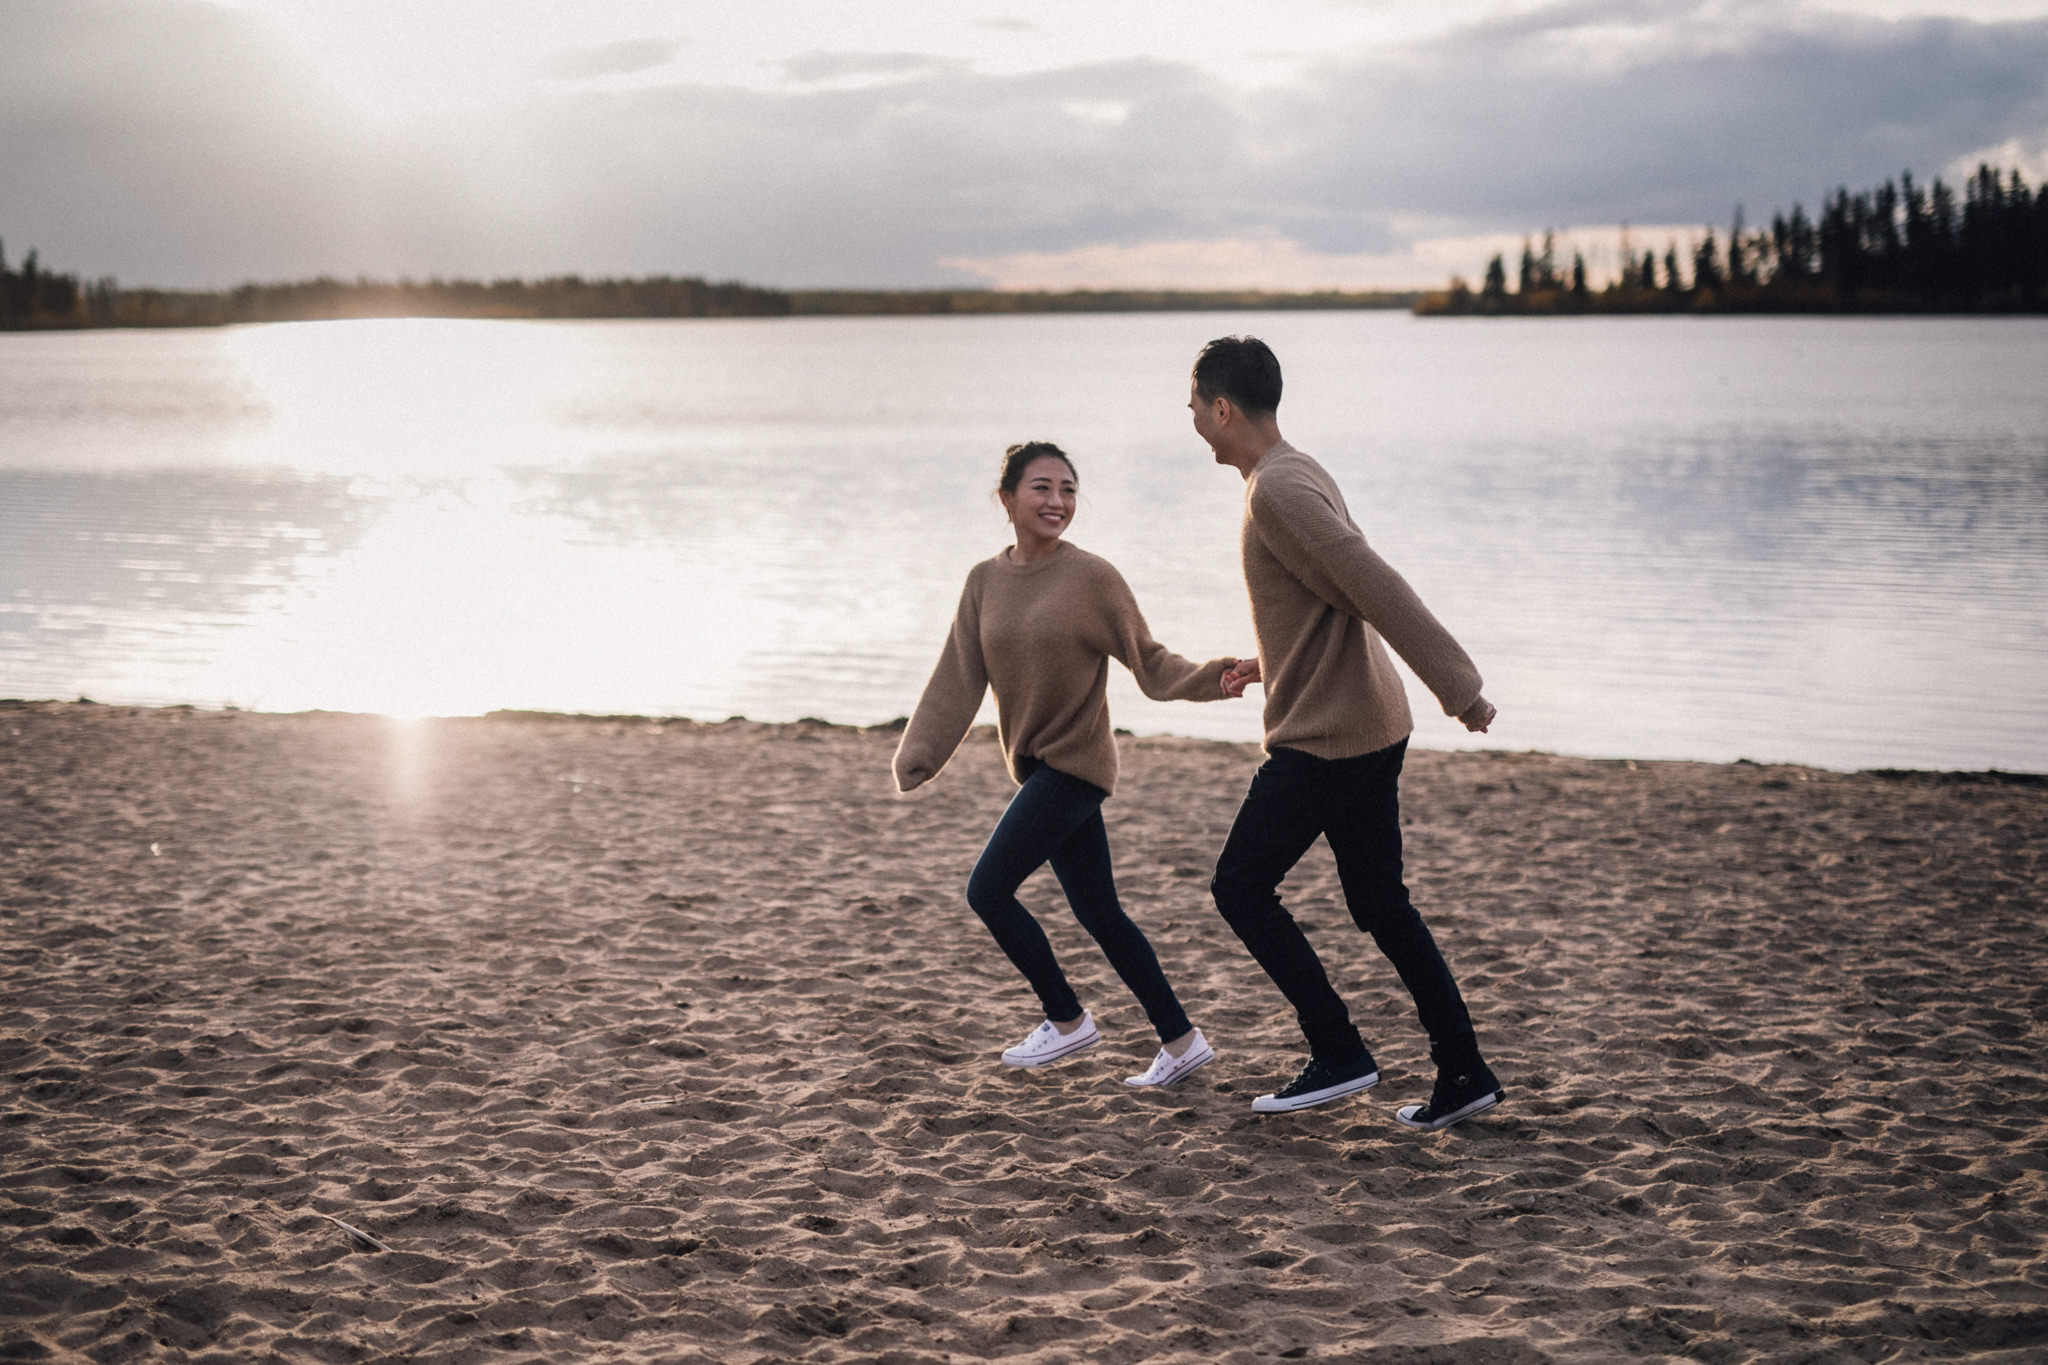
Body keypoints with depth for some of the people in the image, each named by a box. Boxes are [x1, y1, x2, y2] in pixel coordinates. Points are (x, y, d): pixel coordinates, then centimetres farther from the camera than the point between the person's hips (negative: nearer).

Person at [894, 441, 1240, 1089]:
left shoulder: (1093, 578, -11)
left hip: (1073, 764, -6)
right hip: (1036, 765, 6)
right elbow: (959, 679, 5)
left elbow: (1149, 661, -7)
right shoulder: (985, 581, 5)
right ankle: (1180, 1041, 18)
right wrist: (917, 756, -4)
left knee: (988, 889, -9)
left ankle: (1067, 1019, 8)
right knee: (1098, 913, 9)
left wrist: (1205, 677, -25)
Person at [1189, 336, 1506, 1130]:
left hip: (1324, 738, -10)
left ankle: (1338, 1055, 3)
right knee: (1380, 905, 13)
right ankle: (1463, 1074, 15)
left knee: (1241, 888, 2)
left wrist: (1455, 683, -25)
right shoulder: (1298, 476, 13)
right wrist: (1271, 665, 26)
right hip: (1370, 730, 10)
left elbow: (1375, 587, -23)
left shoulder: (1278, 491, -18)